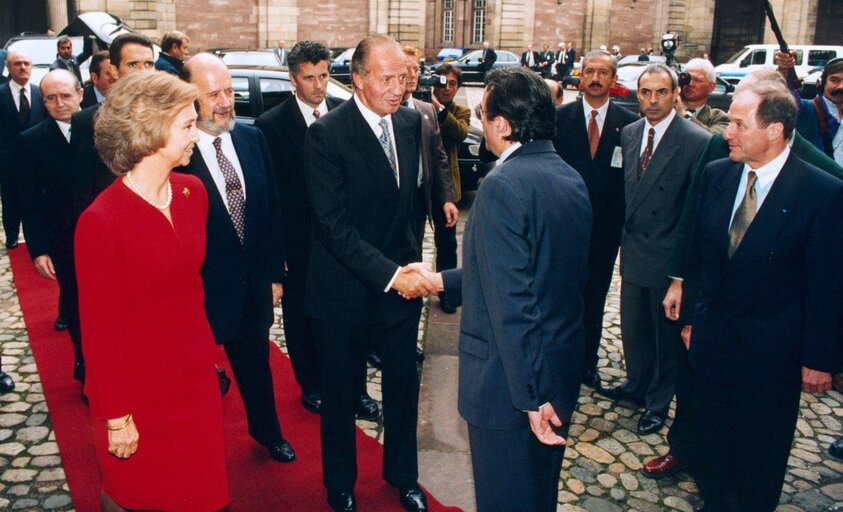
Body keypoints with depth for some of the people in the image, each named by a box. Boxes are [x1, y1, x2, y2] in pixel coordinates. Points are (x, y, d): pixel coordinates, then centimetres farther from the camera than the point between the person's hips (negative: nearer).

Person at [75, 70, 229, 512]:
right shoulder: (101, 221, -22)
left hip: (194, 379, 6)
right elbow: (100, 328, -16)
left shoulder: (193, 192, -2)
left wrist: (206, 351, 9)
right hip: (138, 393, -6)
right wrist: (116, 416, -11)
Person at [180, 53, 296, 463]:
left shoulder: (252, 139, -1)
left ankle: (266, 431, 49)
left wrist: (274, 273, 6)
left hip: (253, 282, 5)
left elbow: (272, 209, 5)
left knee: (255, 361, 25)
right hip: (198, 290, -5)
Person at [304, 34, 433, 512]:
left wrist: (410, 261, 10)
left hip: (401, 282, 4)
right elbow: (333, 223, -21)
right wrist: (389, 274, -25)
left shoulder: (412, 122, 1)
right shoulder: (327, 133, -17)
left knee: (404, 385, 16)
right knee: (341, 394, 14)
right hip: (346, 288, -4)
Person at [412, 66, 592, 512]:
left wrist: (530, 396, -23)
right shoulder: (571, 179, 4)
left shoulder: (503, 185, -23)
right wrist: (443, 280, 15)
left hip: (510, 380, -8)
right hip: (561, 370, 8)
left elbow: (511, 302, -27)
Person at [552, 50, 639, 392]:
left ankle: (588, 362, 27)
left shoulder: (629, 123, 0)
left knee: (594, 300, 13)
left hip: (606, 227, 1)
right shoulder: (560, 118, -1)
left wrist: (622, 219, -5)